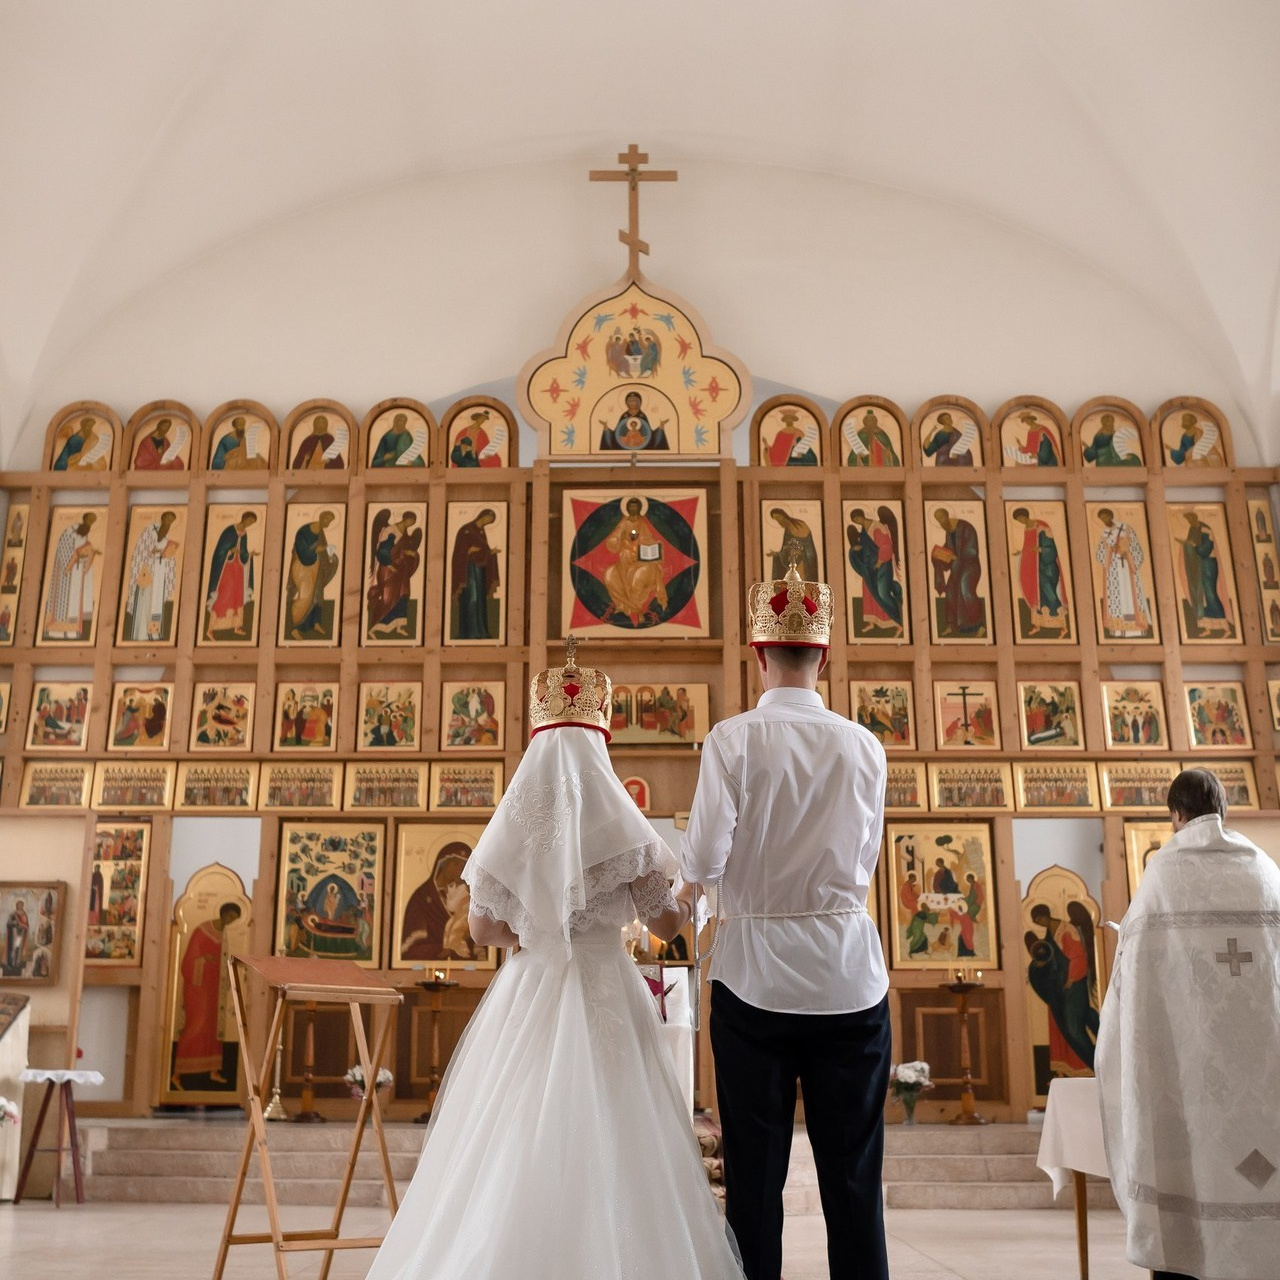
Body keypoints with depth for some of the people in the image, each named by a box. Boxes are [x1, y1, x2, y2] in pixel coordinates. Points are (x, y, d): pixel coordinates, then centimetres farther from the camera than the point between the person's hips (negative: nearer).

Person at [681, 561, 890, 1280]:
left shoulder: (733, 740, -8)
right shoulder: (865, 747, 1)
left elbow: (703, 863, -11)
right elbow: (866, 865, 10)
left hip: (757, 972, -2)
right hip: (850, 976, 2)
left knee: (755, 1176, 8)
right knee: (854, 1177, 9)